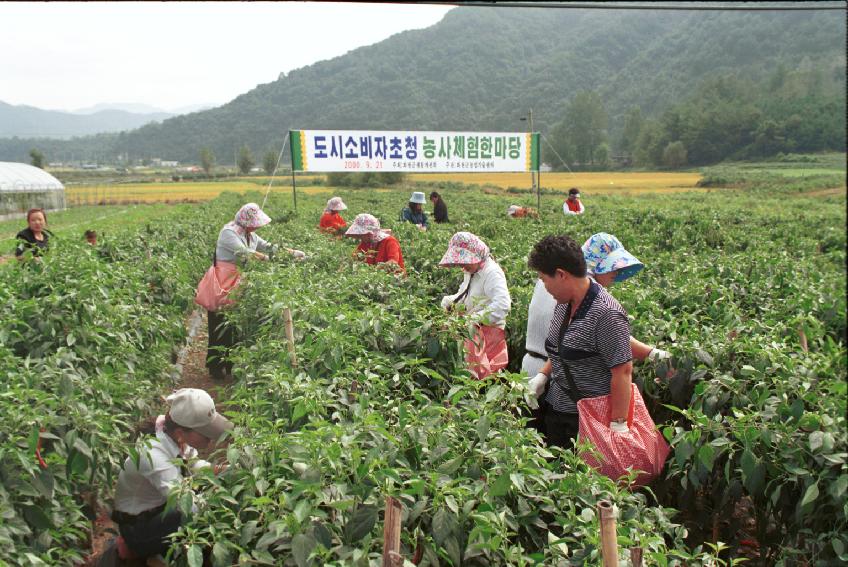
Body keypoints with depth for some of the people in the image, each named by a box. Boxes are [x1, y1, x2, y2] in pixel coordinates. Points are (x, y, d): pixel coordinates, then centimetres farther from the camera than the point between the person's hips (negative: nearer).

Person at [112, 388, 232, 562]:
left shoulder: (174, 433, -16)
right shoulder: (152, 455, -37)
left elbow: (193, 463, 3)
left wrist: (217, 471, -16)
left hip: (163, 505, 8)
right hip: (139, 527, -8)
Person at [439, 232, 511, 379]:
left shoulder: (492, 273, -18)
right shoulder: (471, 272, 12)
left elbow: (502, 305, -30)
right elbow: (464, 295, 23)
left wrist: (476, 318, -32)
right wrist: (449, 301, 2)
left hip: (489, 331, -8)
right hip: (473, 330, 8)